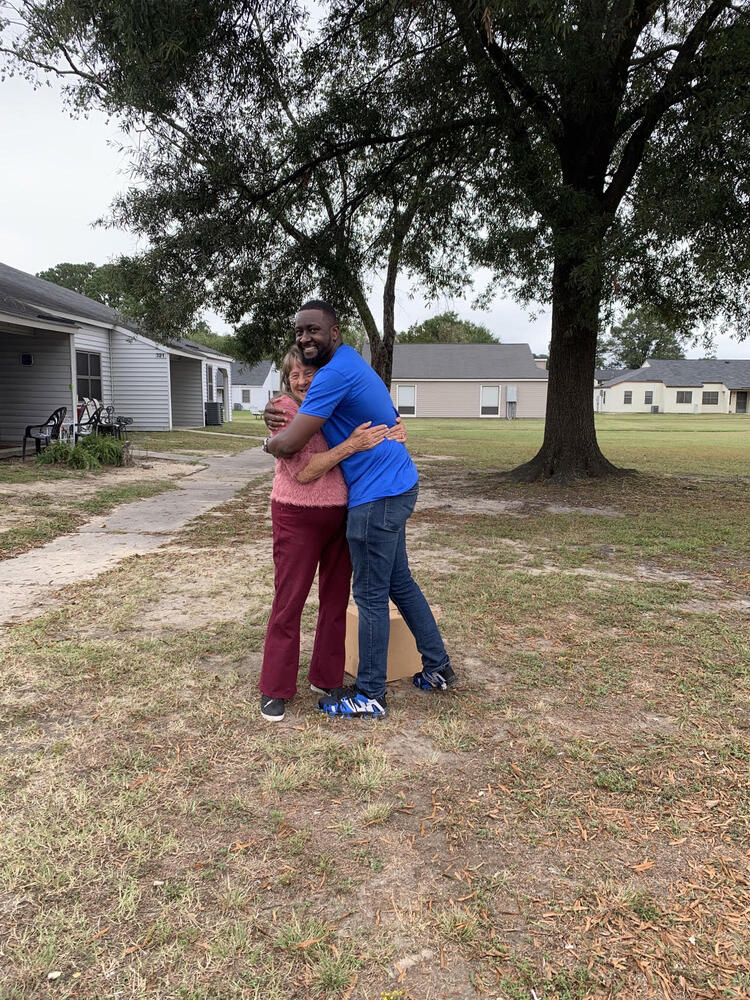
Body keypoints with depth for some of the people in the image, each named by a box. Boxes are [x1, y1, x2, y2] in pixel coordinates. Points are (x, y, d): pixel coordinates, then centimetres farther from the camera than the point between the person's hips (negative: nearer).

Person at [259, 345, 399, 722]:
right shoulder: (283, 412, -11)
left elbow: (377, 414, 16)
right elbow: (303, 472, -20)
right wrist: (350, 445, -27)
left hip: (341, 515, 5)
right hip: (298, 517, -5)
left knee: (336, 599, 12)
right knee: (288, 602, 2)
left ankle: (326, 678, 27)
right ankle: (274, 690, 15)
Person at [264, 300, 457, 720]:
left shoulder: (335, 374, -20)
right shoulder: (350, 362, 13)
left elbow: (288, 445, -25)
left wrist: (269, 442, 1)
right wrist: (291, 420, 6)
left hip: (378, 496, -10)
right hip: (399, 485, 10)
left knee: (371, 594, 1)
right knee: (400, 582, 20)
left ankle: (370, 696, 15)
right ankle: (438, 667, 31)